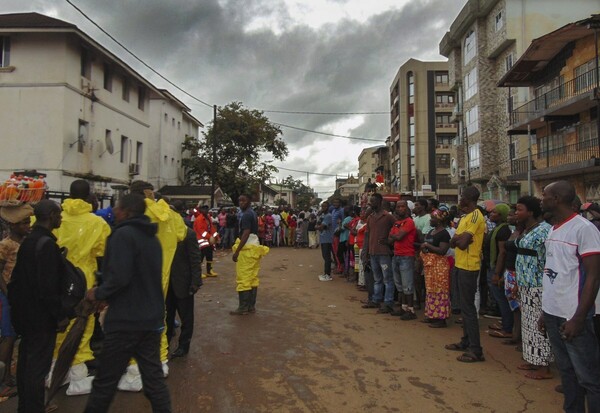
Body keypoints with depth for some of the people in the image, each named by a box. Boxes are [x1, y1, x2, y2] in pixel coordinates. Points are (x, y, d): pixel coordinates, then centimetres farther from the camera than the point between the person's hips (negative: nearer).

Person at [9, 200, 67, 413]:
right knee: (37, 366, -1)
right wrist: (60, 315, -16)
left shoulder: (28, 241, 9)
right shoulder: (47, 244, -20)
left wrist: (17, 305, 22)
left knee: (25, 362, 18)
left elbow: (18, 278, 15)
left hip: (26, 314, 9)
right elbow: (49, 286, -23)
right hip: (42, 316, -9)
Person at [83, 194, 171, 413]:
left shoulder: (123, 234, -13)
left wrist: (98, 293, -6)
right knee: (154, 379, 12)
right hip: (151, 319, 8)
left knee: (105, 381, 9)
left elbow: (119, 276, -24)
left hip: (125, 321, -7)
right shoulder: (152, 238, 12)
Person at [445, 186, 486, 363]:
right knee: (464, 306, 16)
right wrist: (458, 238, -8)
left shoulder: (476, 216, -16)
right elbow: (453, 242, 12)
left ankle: (476, 350, -1)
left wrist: (458, 238, -3)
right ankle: (466, 342, 26)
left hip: (468, 267, -10)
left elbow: (462, 243, -23)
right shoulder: (466, 217, 15)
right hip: (461, 266, 10)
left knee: (468, 307, -7)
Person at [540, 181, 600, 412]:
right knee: (566, 371, 16)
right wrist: (545, 311, 14)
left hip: (572, 317, -7)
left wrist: (578, 318, -17)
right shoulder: (553, 230, 11)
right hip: (552, 314, 7)